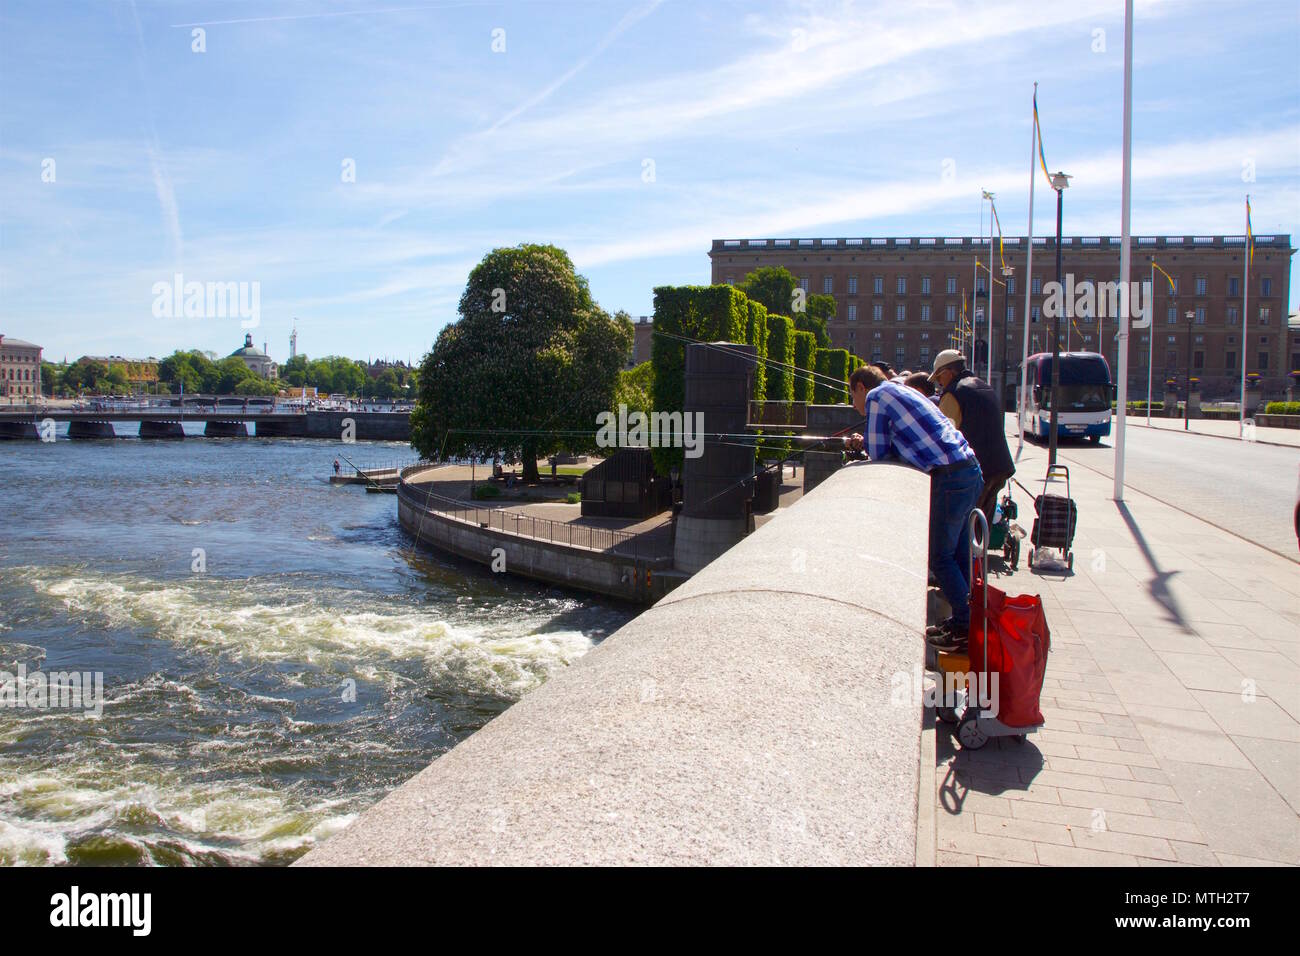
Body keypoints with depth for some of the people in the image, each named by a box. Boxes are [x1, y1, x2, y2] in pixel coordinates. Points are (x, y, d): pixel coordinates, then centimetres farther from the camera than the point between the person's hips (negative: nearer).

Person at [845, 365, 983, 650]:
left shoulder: (876, 396, -1)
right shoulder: (900, 391, 25)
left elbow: (878, 453, -2)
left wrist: (866, 443, 18)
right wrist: (867, 442, 19)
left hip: (950, 477, -9)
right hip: (971, 469, 9)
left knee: (940, 557, -1)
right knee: (958, 554, 15)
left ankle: (966, 629, 2)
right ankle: (964, 620, 23)